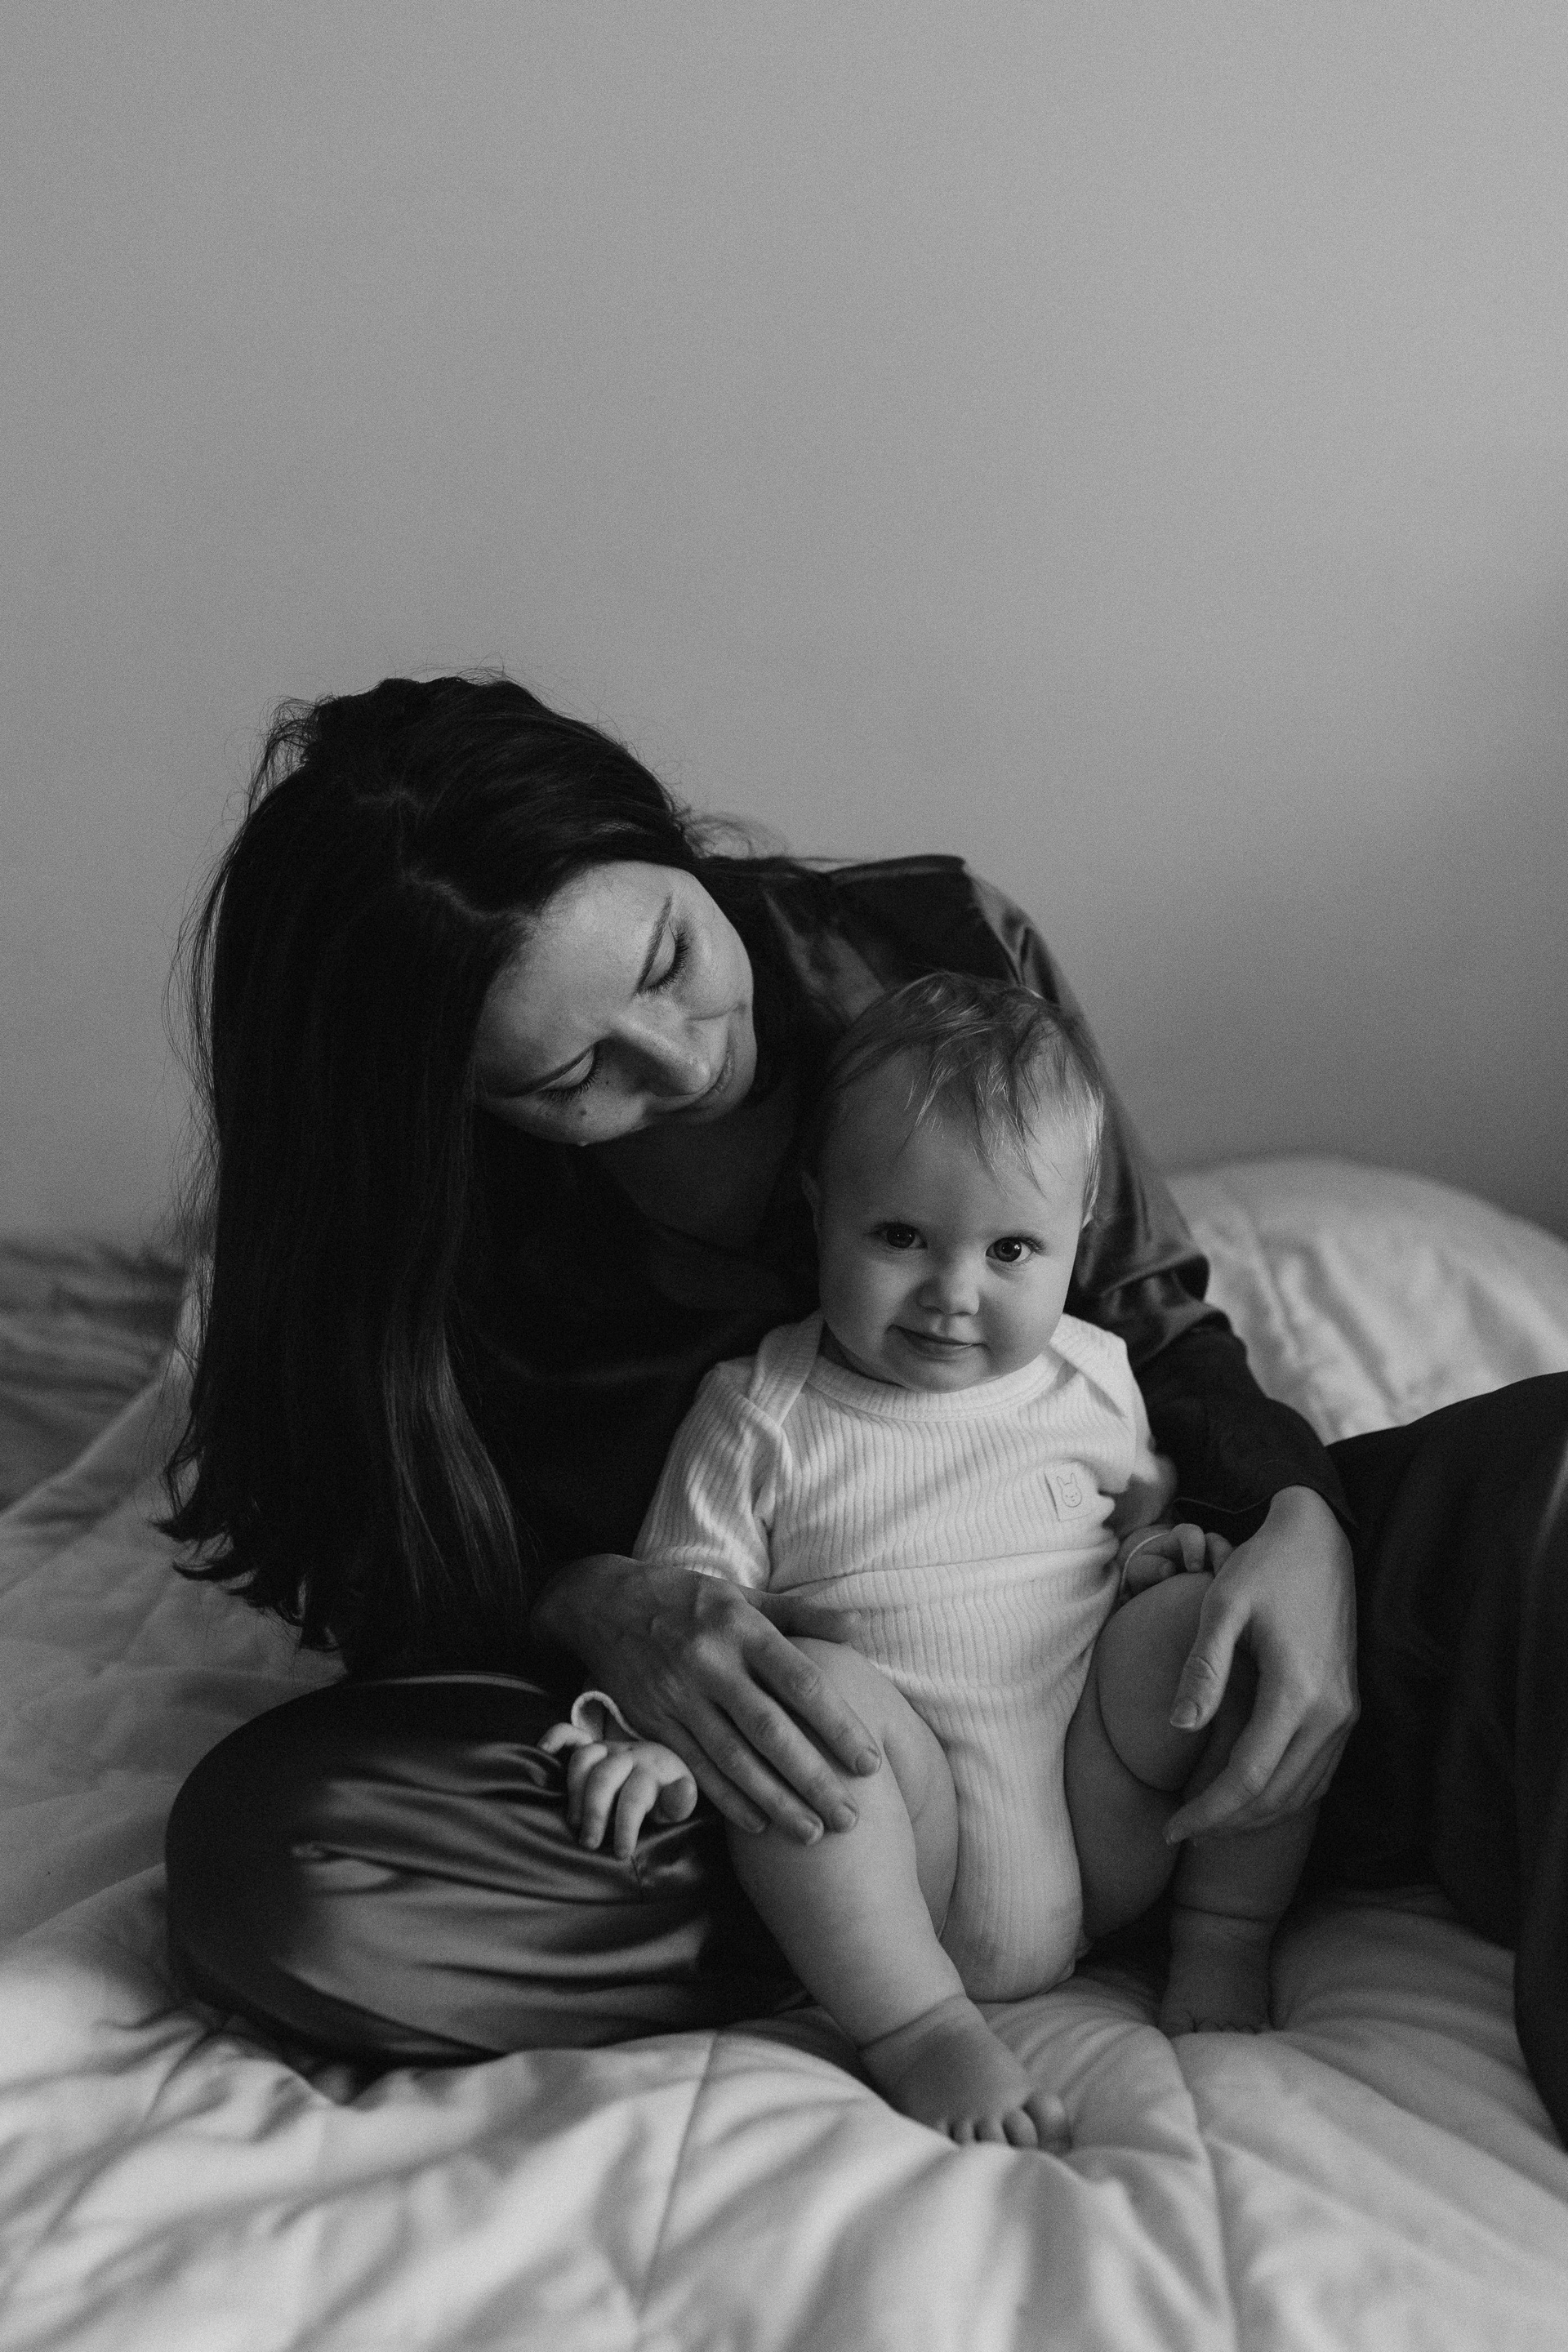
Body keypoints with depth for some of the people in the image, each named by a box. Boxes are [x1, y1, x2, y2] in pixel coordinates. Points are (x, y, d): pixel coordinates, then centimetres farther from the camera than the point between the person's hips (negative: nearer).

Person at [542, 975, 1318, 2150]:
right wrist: (653, 1733, -19)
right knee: (814, 1688, -32)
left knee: (1209, 1616, -17)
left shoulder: (1094, 1380, 11)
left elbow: (1149, 1506, 26)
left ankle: (1223, 1934, -7)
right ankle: (920, 2026, -30)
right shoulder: (759, 1413, 1)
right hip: (906, 1851, -3)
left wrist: (1166, 1551, 2)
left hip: (1104, 1829, 3)